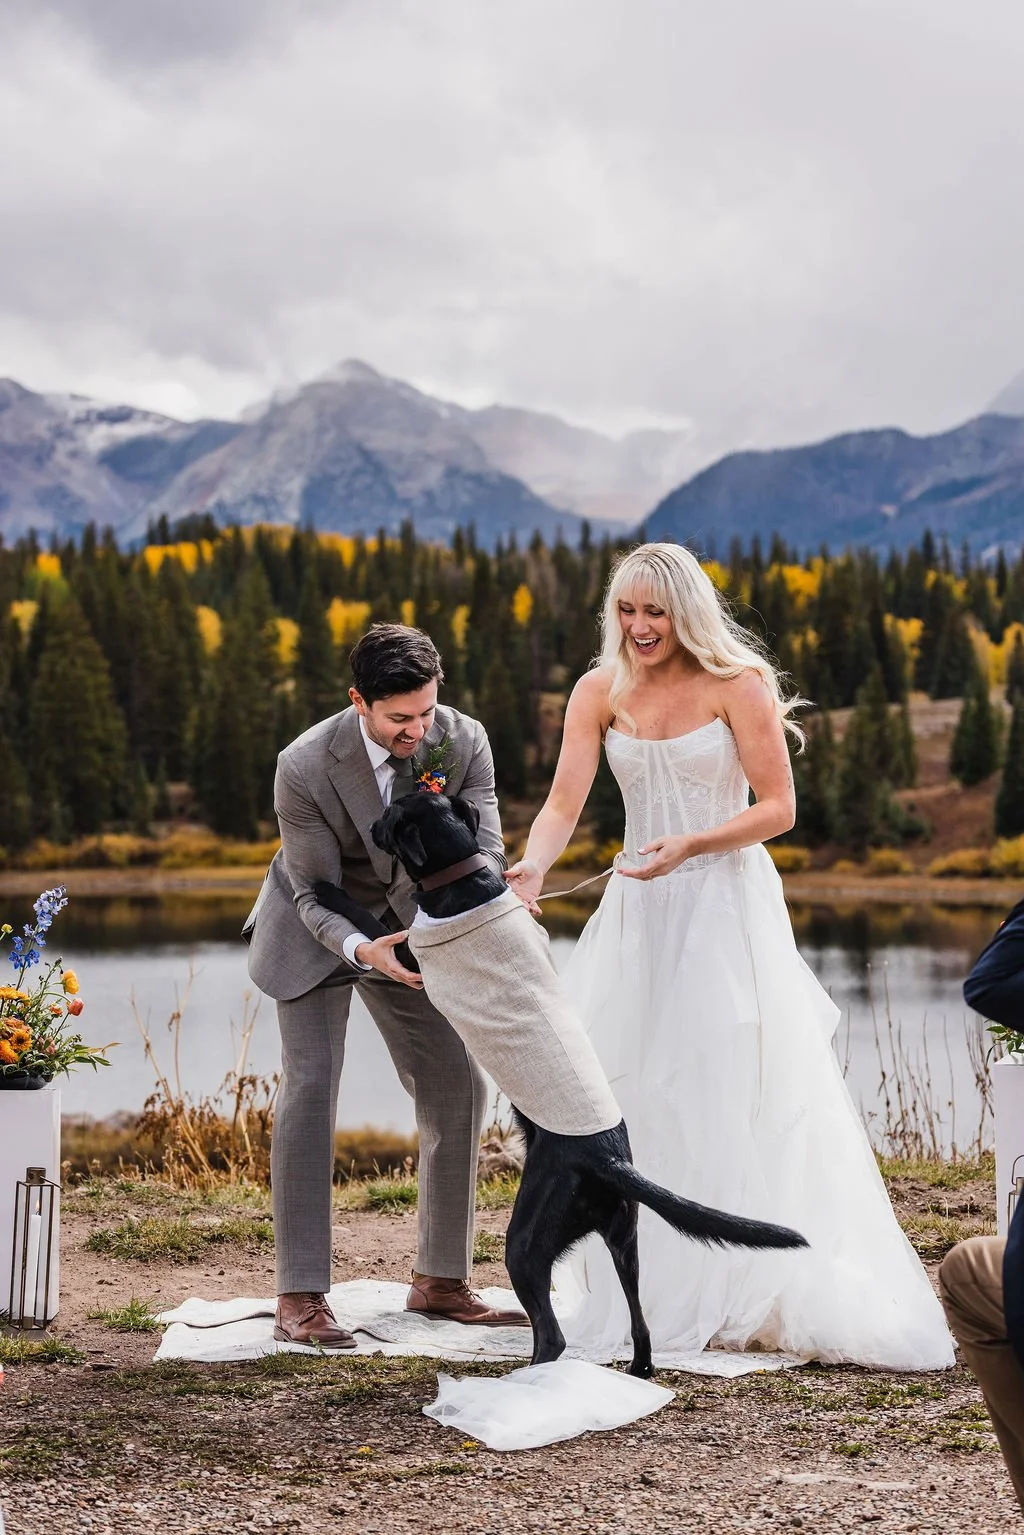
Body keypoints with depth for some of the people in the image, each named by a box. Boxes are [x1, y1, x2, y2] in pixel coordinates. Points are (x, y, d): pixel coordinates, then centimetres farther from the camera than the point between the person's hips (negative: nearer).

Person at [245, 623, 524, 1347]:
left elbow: (484, 851, -23)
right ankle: (300, 1299, -8)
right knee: (310, 1087, -14)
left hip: (410, 925, 4)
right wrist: (360, 949, -45)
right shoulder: (305, 768, -31)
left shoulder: (464, 741, -22)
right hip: (316, 926, -4)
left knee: (459, 1085, 0)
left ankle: (440, 1280, 13)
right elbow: (315, 896, -24)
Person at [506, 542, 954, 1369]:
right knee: (622, 1098, 4)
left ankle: (734, 1294, 9)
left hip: (726, 906, -4)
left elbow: (778, 808, -9)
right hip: (638, 911, 4)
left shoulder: (738, 686, -8)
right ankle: (638, 1294, 16)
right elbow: (564, 804, -5)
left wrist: (689, 846, -23)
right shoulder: (599, 693, 3)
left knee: (725, 1103, -4)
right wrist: (532, 868, -24)